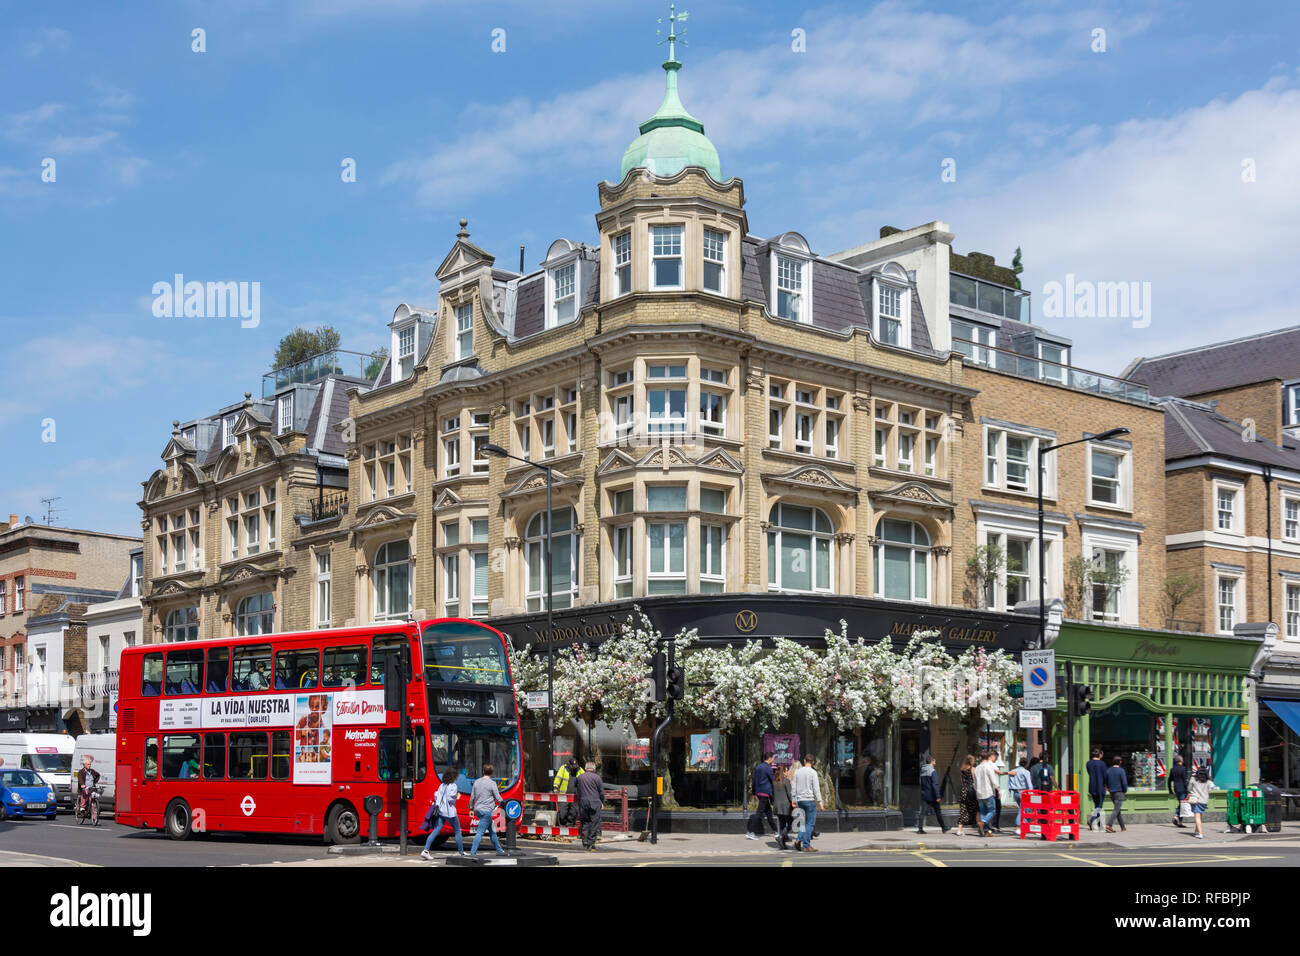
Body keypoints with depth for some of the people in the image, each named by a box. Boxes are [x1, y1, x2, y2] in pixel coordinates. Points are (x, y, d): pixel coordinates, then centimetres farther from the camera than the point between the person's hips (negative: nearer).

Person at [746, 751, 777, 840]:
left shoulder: (758, 767, 14)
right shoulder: (768, 768, -12)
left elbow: (754, 781, 18)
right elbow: (773, 780, -8)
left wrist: (754, 793, 23)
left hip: (759, 792, 9)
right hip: (766, 792, -9)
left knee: (768, 811, 17)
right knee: (759, 812, -10)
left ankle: (775, 830, 27)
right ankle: (750, 832, -14)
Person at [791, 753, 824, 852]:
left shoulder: (797, 772, 9)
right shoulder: (813, 772, -6)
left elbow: (794, 787, 11)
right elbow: (816, 789, -9)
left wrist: (794, 799, 18)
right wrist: (820, 802, -7)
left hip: (800, 800, 6)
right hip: (809, 800, -6)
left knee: (803, 822, 15)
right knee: (810, 823, -2)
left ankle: (799, 841, 1)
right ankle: (806, 845, -4)